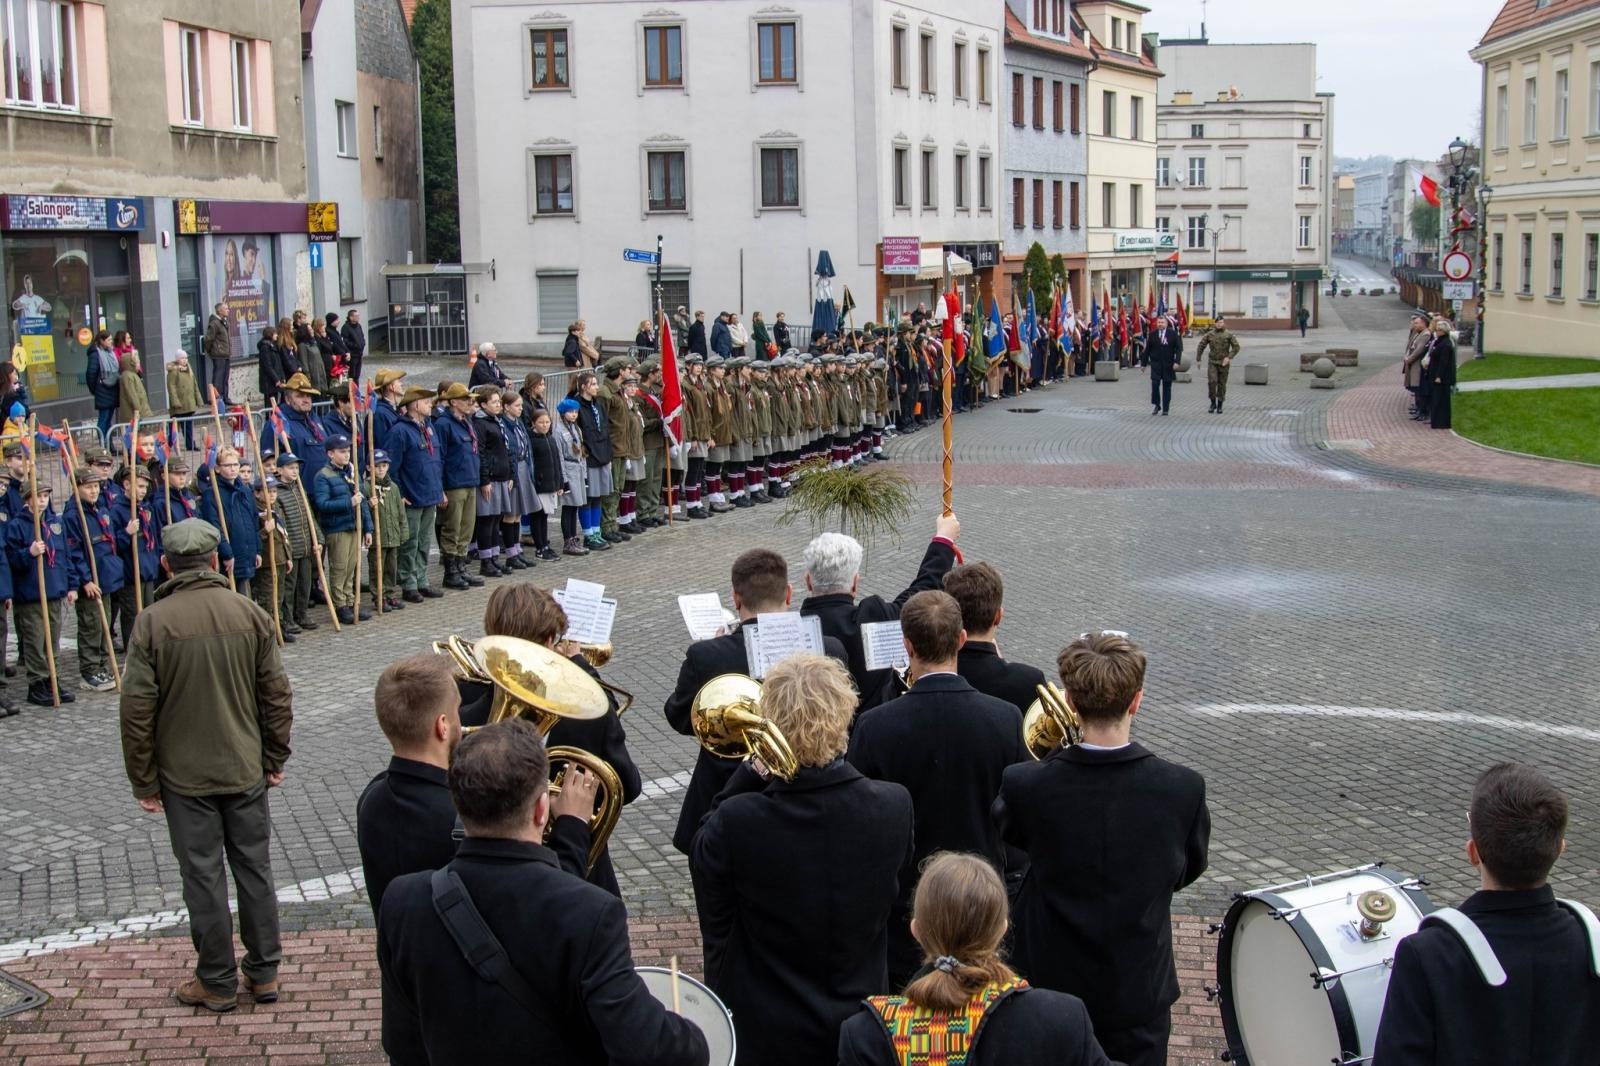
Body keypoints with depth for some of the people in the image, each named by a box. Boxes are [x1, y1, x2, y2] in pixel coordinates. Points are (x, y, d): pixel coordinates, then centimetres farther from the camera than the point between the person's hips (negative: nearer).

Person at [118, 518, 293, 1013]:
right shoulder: (250, 614, -5)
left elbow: (137, 710, -11)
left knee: (203, 877, 7)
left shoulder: (152, 623, -13)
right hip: (246, 769, 3)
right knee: (255, 869, 14)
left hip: (185, 776, -3)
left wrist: (144, 781, -1)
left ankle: (217, 982, 16)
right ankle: (264, 972, 22)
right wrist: (274, 760, 12)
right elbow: (277, 696, 0)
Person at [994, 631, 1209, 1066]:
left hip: (1049, 984, 0)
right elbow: (1188, 870, 0)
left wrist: (1054, 756, 2)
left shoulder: (1025, 784, -22)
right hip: (1140, 992, 0)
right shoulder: (1183, 788, -19)